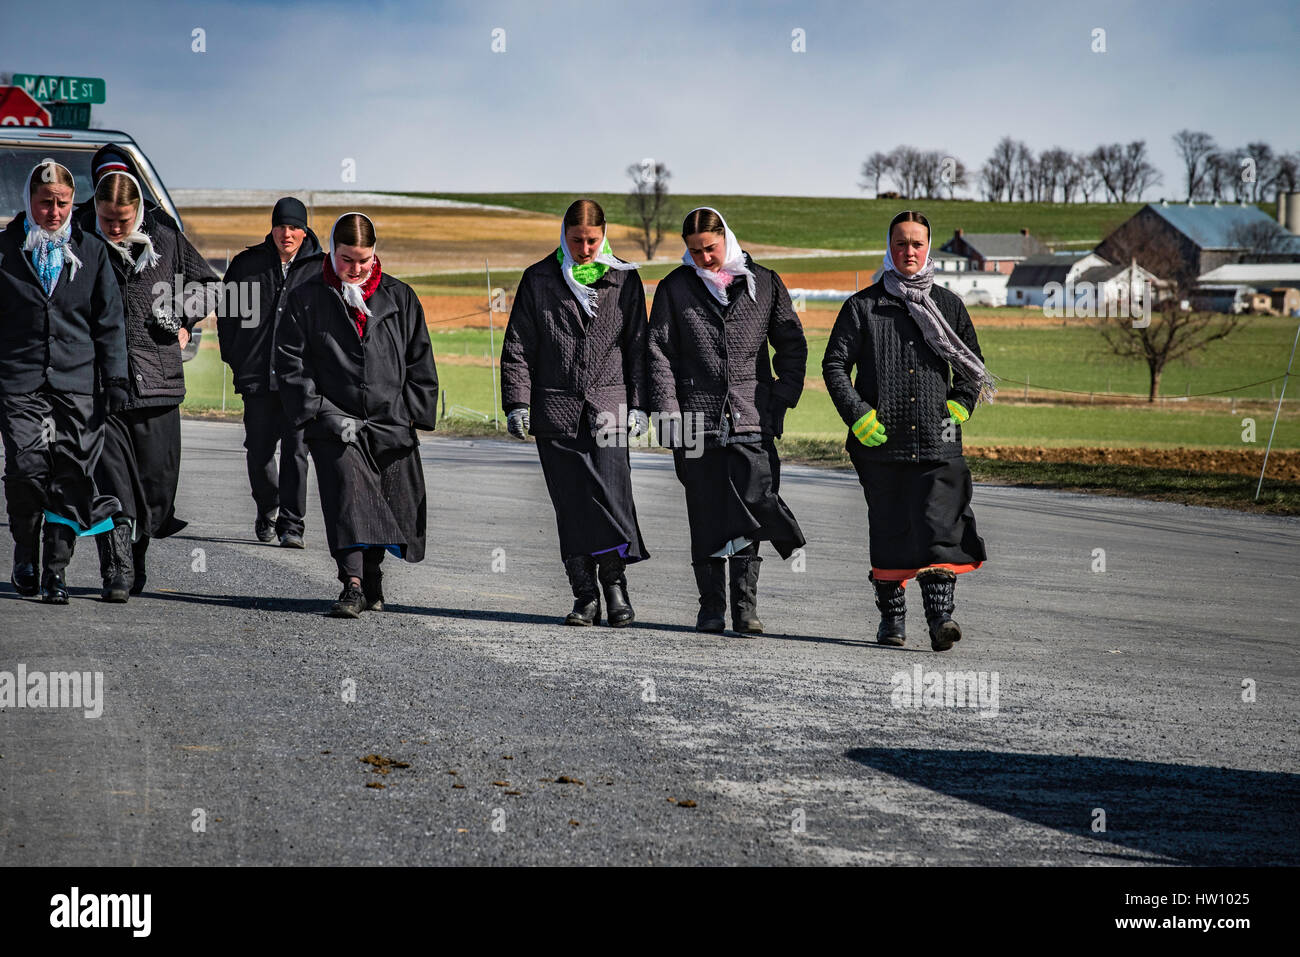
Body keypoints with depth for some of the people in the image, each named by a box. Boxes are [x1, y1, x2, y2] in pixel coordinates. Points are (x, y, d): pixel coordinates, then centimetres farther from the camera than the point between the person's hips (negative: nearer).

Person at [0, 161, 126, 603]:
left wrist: (115, 378, 2)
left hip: (78, 383, 1)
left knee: (71, 476, -3)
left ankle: (56, 568, 5)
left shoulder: (91, 252, 10)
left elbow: (109, 321, 11)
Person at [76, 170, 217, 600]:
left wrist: (184, 323, 11)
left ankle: (136, 565, 22)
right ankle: (116, 573, -10)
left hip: (157, 380, 2)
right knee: (111, 480, -10)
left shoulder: (164, 237, 3)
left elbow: (206, 282, 21)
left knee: (156, 483, 6)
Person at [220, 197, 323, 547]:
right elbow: (226, 312, 16)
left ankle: (291, 525, -4)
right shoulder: (247, 264, 6)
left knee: (296, 450, -9)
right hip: (257, 377, 2)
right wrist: (235, 358, 10)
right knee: (259, 453, 7)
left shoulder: (321, 269, 3)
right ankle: (267, 510, 32)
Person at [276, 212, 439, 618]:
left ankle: (371, 575, 28)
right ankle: (353, 585, -22)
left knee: (391, 508, 7)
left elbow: (420, 362, 12)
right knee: (348, 495, -18)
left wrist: (411, 415, 3)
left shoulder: (400, 297, 9)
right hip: (334, 424, -3)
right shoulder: (307, 299, 3)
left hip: (391, 426, 3)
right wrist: (322, 413, -8)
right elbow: (290, 363, 1)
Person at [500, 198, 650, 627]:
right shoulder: (539, 279, 7)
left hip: (609, 406, 0)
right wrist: (517, 403, -1)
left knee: (612, 493, -13)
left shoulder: (624, 279, 9)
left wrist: (638, 405, 3)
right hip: (556, 410, 1)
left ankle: (615, 583, -1)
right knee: (570, 503, 0)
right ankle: (585, 595, 5)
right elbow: (518, 346, 7)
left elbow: (638, 346, 11)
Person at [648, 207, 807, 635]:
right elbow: (659, 350, 5)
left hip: (752, 420, 0)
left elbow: (792, 344, 14)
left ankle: (746, 610, -6)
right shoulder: (675, 287, 9)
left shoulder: (764, 283, 10)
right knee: (705, 516, 2)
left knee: (751, 511, -9)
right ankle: (711, 608, 9)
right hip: (697, 418, 0)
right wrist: (669, 408, -5)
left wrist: (783, 398, 3)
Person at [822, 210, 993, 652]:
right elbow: (834, 364, 3)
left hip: (936, 441, 0)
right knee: (888, 532, 6)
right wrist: (859, 416, -8)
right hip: (881, 442, 0)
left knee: (938, 530, -12)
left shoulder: (948, 305, 11)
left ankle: (940, 616, -15)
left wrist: (959, 405, 4)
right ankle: (891, 617, 16)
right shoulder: (863, 305, 5)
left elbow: (974, 364, 20)